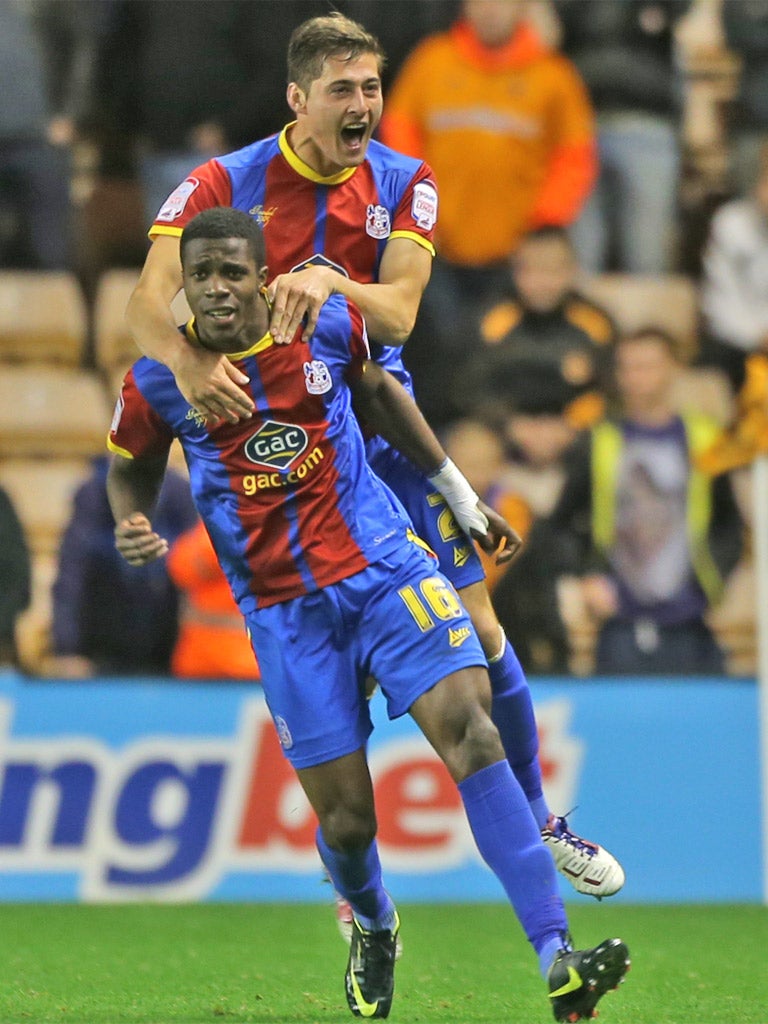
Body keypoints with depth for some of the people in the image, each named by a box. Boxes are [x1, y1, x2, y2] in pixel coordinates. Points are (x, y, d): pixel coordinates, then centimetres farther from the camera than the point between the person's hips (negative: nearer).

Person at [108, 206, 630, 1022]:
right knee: (344, 821, -3)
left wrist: (458, 493, 23)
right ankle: (373, 930, 37)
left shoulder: (326, 323, -3)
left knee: (468, 725, -22)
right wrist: (134, 531, -10)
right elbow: (129, 470, 13)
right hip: (285, 611, 0)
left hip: (385, 567, 0)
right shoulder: (158, 380, -5)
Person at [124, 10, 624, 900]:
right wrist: (188, 361, -41)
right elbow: (148, 301, -20)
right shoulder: (225, 184, -9)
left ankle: (539, 825, 21)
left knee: (476, 627, 2)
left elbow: (397, 315, -11)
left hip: (382, 423, 3)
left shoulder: (404, 184, 1)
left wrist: (330, 280, -32)